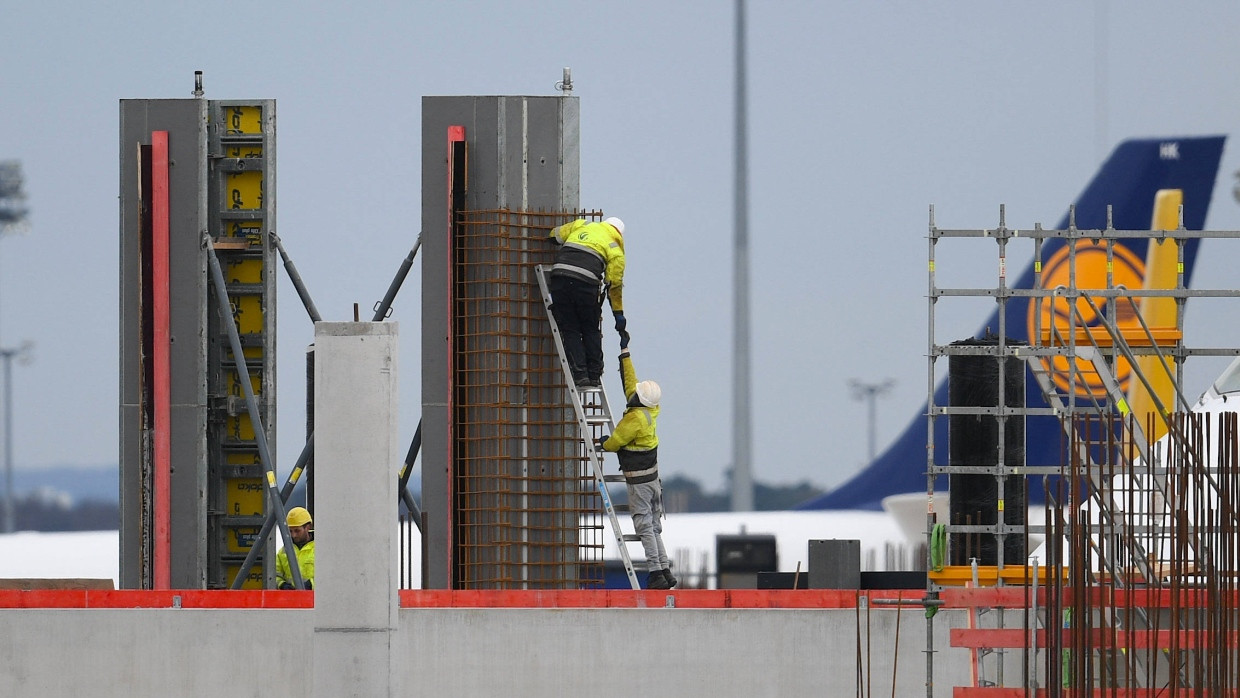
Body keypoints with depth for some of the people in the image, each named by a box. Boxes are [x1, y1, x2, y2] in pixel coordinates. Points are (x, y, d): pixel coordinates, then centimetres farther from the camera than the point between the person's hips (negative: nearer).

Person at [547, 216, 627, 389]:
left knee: (570, 331, 8)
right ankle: (594, 377, 16)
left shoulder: (581, 225, 22)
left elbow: (555, 234, 33)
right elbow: (614, 284, 13)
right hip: (586, 282, -2)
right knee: (591, 331, 16)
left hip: (560, 276, 2)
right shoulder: (615, 249, 14)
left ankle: (580, 376, -1)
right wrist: (619, 313, 21)